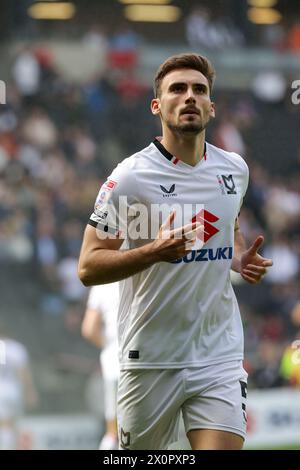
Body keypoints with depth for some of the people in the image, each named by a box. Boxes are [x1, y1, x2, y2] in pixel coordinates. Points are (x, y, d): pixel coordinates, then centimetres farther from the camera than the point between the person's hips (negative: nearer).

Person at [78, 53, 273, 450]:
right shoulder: (131, 176, -9)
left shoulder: (235, 169, 6)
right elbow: (88, 268, -10)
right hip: (150, 361, -3)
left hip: (220, 358, 3)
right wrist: (156, 251, -26)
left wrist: (240, 260, 5)